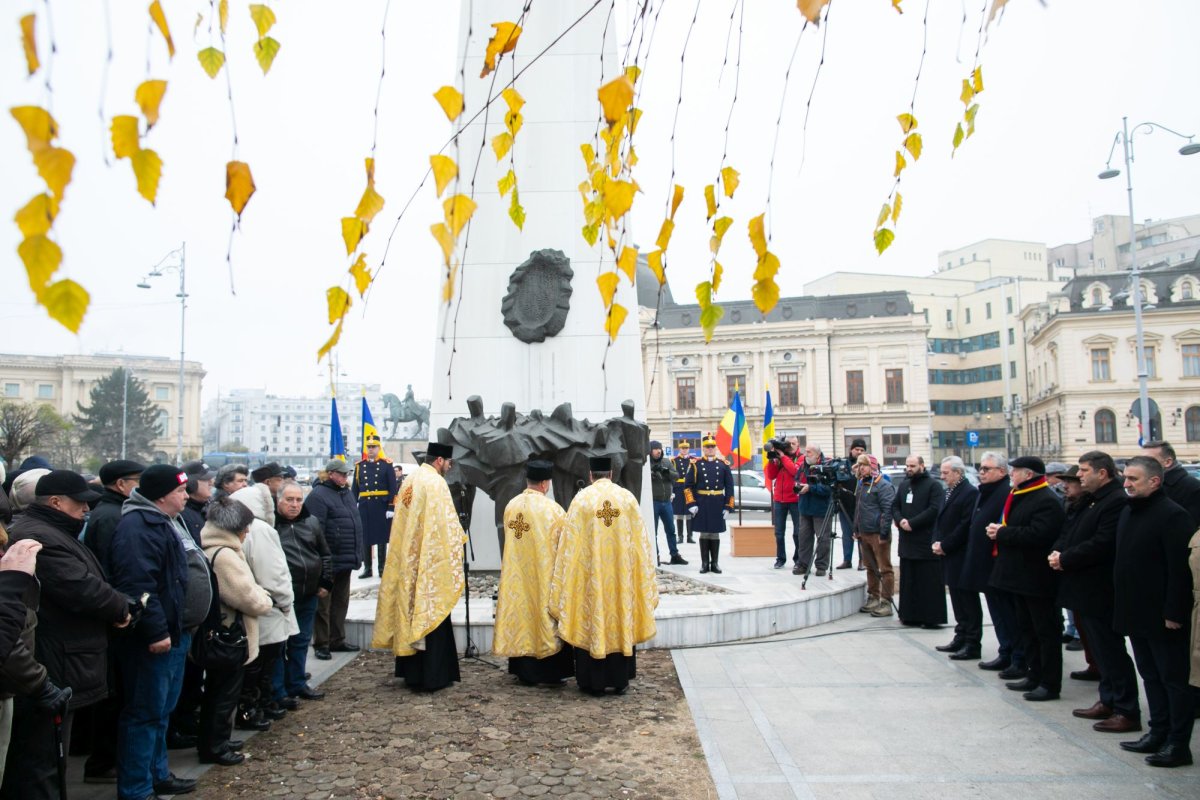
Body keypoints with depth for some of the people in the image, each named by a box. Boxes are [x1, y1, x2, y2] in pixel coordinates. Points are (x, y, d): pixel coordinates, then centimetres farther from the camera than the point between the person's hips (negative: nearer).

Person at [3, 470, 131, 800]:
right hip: (50, 670, -11)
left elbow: (84, 584, 19)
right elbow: (83, 590, -26)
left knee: (42, 756, 21)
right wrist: (122, 608, -8)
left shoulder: (49, 532, 16)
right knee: (40, 760, -1)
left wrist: (114, 608, 2)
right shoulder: (40, 538, -20)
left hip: (55, 663, 11)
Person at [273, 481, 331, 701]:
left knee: (301, 641, 16)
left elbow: (325, 555, 16)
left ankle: (297, 684, 28)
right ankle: (278, 691, 11)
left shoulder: (311, 522, 9)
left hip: (308, 595, 6)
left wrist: (326, 583, 10)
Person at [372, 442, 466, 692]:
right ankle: (432, 676, 4)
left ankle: (411, 672, 21)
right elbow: (446, 523, -17)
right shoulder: (435, 483, -14)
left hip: (408, 560, 8)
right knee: (431, 615, -1)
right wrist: (459, 539, 0)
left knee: (411, 612, 13)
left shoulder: (410, 481, 10)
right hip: (431, 562, -8)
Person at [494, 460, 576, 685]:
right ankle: (551, 671, 11)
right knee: (545, 614, 6)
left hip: (517, 575, 5)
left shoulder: (511, 506, 0)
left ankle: (523, 671, 17)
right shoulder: (552, 509, -16)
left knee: (521, 614, 11)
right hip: (544, 574, -4)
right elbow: (567, 542, -6)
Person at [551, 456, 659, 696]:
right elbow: (640, 542, 2)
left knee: (592, 622, 7)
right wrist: (646, 581, 11)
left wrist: (563, 584, 2)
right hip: (621, 575, 2)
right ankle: (620, 680, 18)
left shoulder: (581, 499, -7)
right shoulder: (627, 498, -1)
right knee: (622, 622, 12)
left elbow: (570, 545, -6)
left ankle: (594, 682, 12)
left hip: (590, 575, -2)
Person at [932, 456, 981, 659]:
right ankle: (961, 638, 24)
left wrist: (944, 545, -15)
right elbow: (940, 520, 18)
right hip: (950, 557, 9)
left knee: (968, 601, -2)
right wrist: (936, 542, 2)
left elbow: (965, 526, -20)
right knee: (957, 599, 15)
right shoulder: (949, 492, 15)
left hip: (962, 557, -9)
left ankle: (973, 645, 3)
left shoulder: (970, 493, -14)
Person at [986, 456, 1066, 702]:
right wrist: (999, 531, -3)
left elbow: (1037, 534, -30)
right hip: (1022, 576, 10)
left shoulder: (1046, 501, -19)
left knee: (1046, 631, 0)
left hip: (1037, 578, -10)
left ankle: (1050, 684, 8)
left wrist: (1002, 533, -20)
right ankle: (1034, 676, 27)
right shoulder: (1019, 497, 13)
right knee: (1027, 628, 17)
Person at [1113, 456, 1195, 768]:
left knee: (1174, 680, 3)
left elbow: (1180, 569, -20)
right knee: (1151, 677, 16)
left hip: (1162, 617, -9)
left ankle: (1178, 744, 11)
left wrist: (1174, 613, -21)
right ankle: (1158, 733, 26)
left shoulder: (1173, 515, -16)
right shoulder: (1128, 512, 11)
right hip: (1136, 613, 9)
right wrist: (1122, 606, 14)